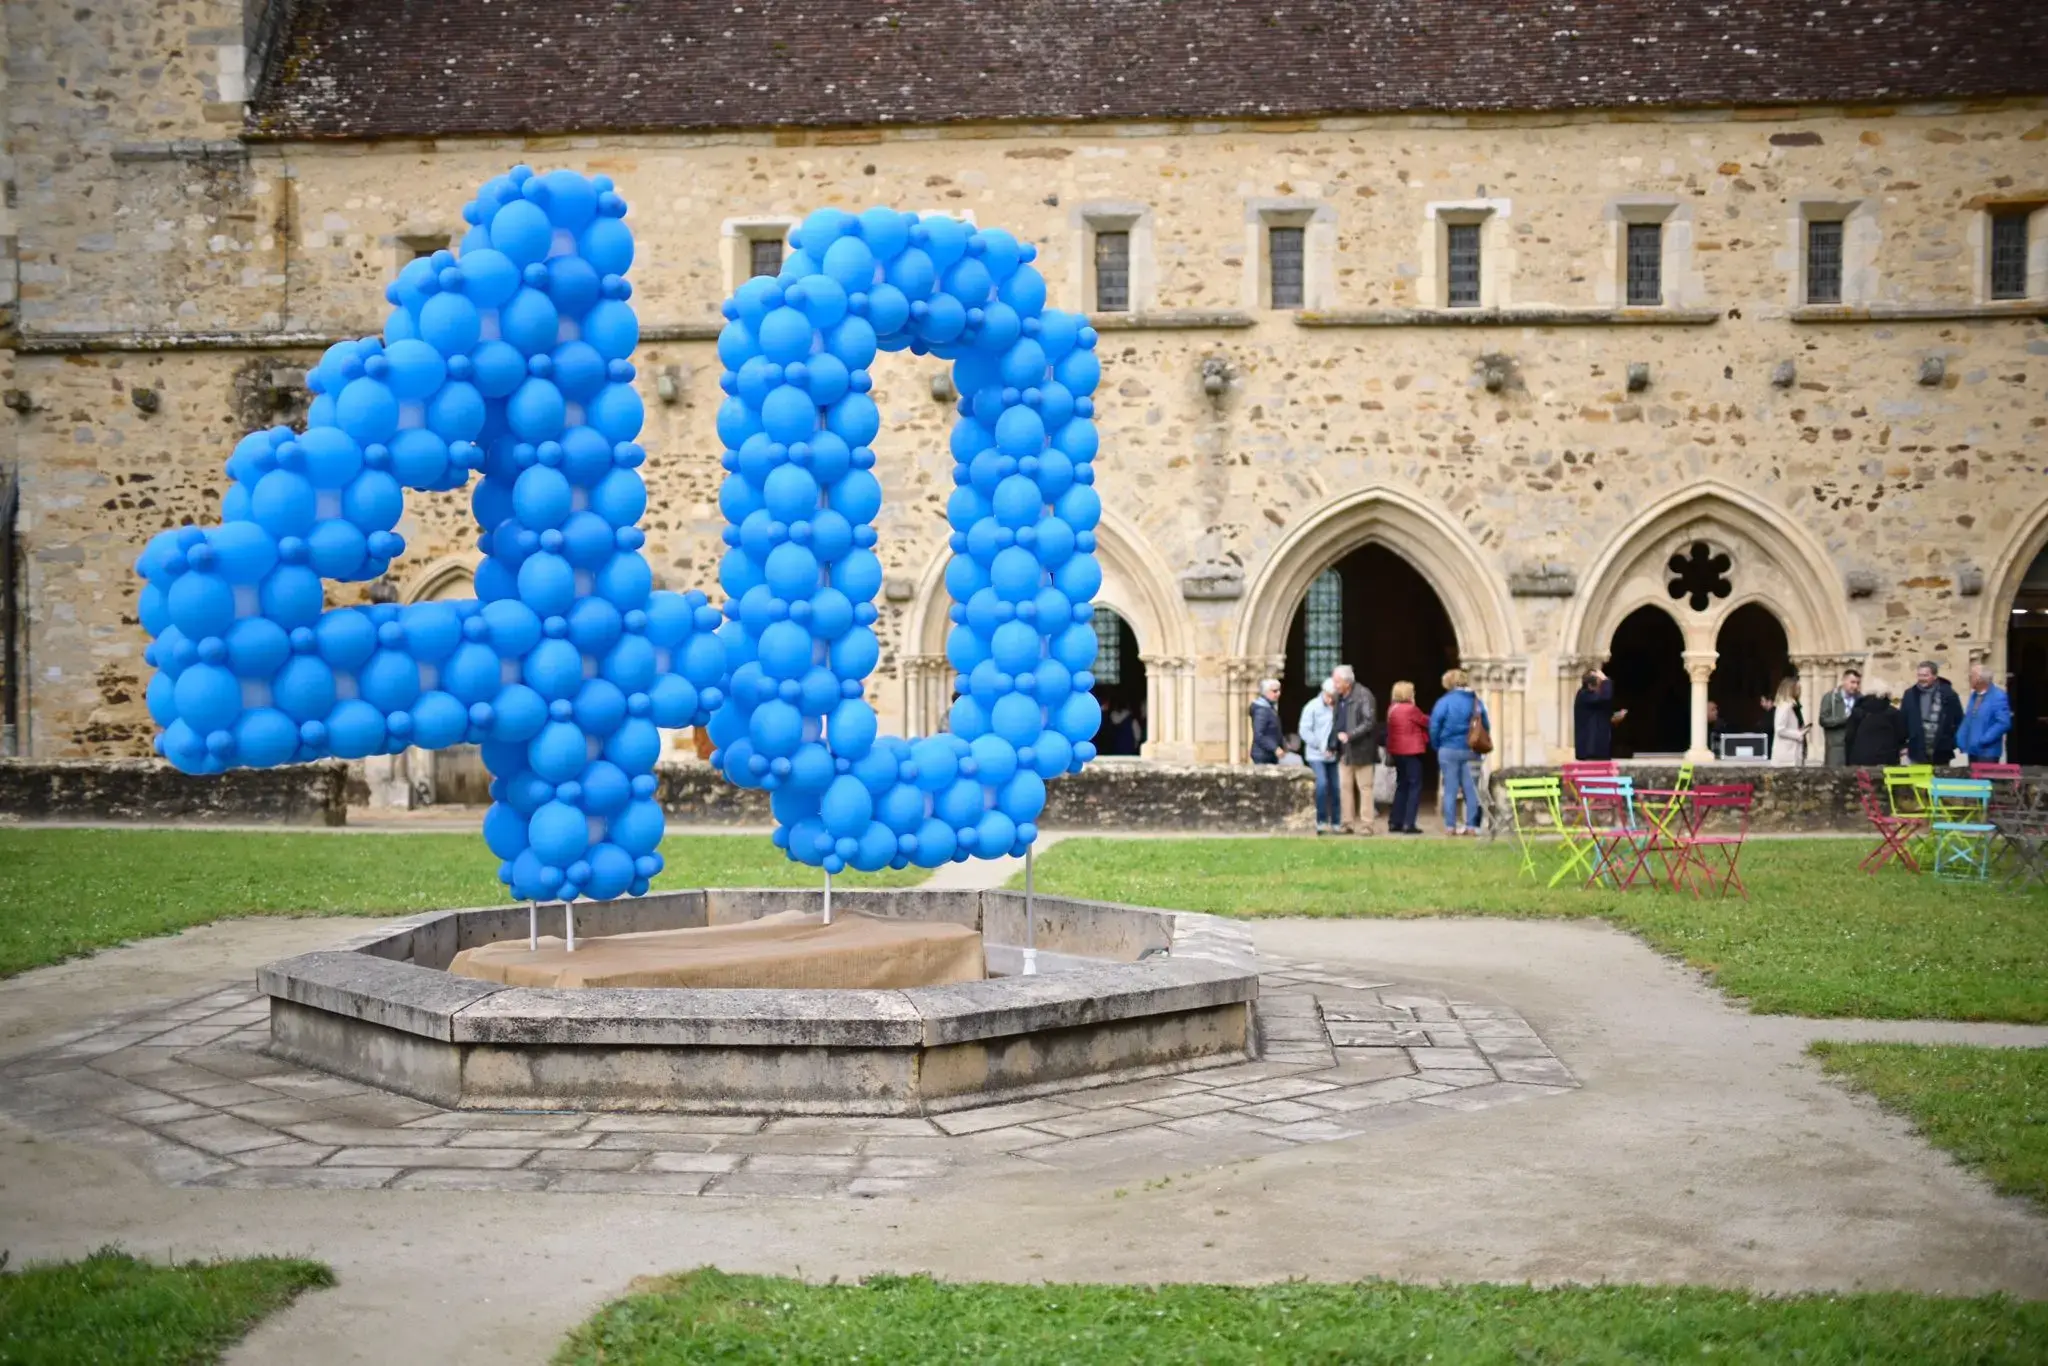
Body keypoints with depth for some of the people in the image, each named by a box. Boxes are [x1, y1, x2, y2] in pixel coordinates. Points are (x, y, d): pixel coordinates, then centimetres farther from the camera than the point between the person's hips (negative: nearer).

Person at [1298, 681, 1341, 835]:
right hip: (1316, 755, -3)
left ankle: (1335, 823, 14)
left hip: (1333, 756, 3)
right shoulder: (1312, 707, -5)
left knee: (1335, 788, 5)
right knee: (1322, 784, -16)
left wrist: (1336, 746, -10)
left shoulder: (1338, 708, 1)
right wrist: (1321, 747, -11)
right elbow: (1305, 731, -7)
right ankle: (1321, 821, -7)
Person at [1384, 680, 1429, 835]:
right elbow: (1426, 722, -1)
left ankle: (1395, 822, 15)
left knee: (1401, 786, 16)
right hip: (1411, 752, -8)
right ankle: (1408, 824, -7)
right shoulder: (1410, 709, -14)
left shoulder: (1392, 710, 8)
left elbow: (1389, 731, 10)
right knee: (1415, 786, -2)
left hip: (1397, 752, 8)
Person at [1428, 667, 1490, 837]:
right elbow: (1486, 727, 2)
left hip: (1449, 751, -2)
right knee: (1471, 789, 6)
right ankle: (1471, 826, 5)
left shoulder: (1444, 702, -8)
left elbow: (1434, 727, -8)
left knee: (1450, 789, 4)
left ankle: (1450, 826, 3)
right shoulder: (1477, 702, 2)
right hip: (1471, 752, 2)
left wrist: (1436, 746, 6)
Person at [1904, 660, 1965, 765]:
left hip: (1941, 754, -1)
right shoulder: (1910, 694, 3)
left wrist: (1952, 743, -1)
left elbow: (1959, 720, 3)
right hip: (1918, 753, 1)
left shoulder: (1948, 694, -2)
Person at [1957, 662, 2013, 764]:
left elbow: (2004, 723, -20)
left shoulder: (1998, 696, -13)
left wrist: (1983, 740, -21)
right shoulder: (1974, 695, 13)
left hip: (1987, 751, -8)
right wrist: (1961, 741, 5)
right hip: (1972, 749, 8)